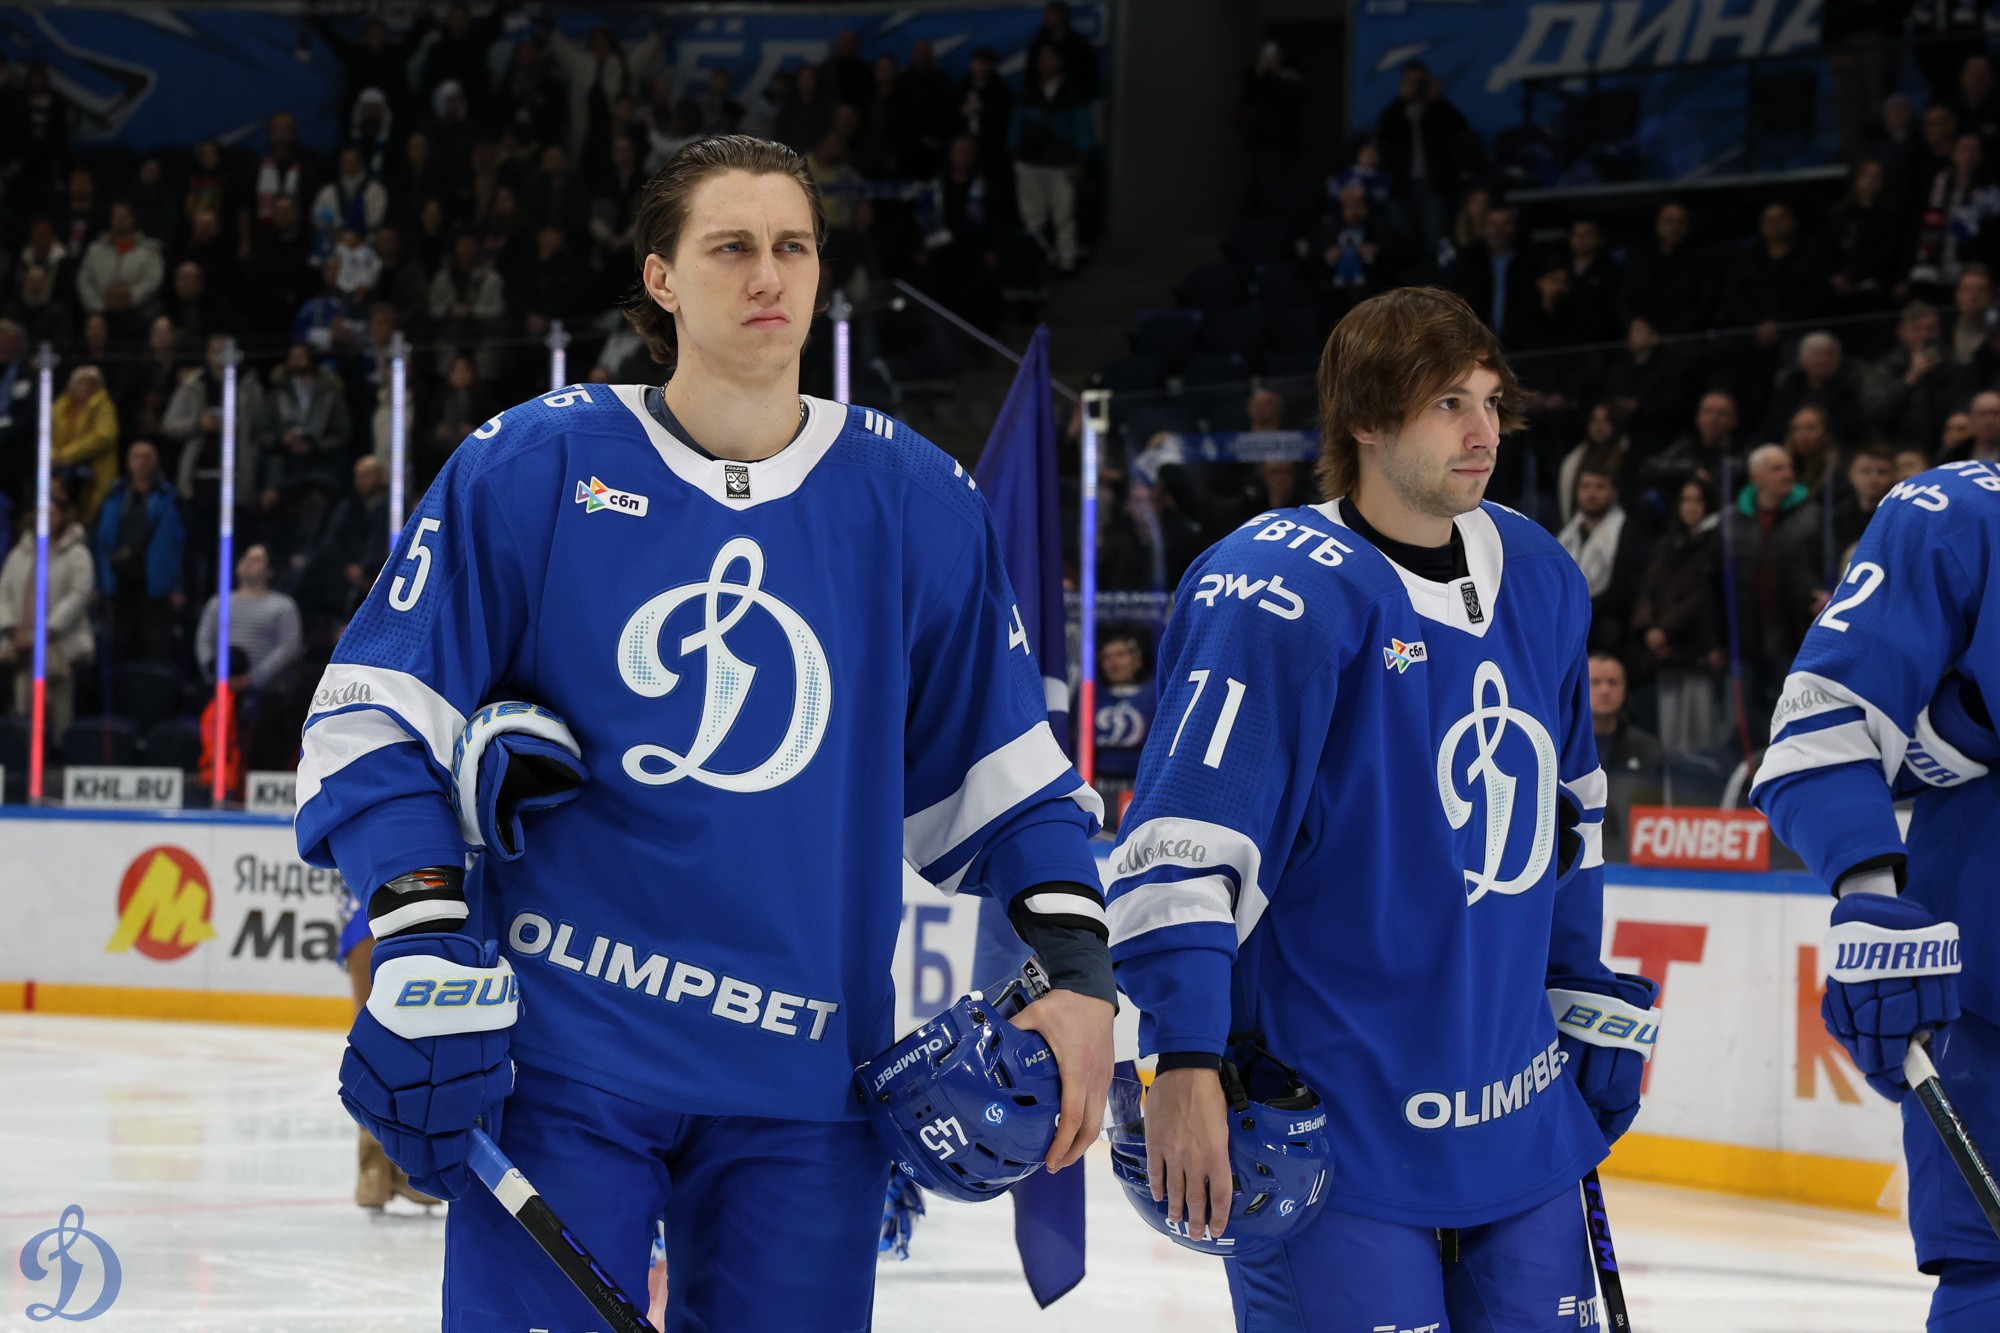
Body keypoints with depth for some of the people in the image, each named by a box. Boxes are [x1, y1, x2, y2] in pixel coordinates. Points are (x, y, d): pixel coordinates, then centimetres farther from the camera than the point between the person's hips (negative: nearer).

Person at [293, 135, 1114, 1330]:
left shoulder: (914, 502, 7)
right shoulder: (533, 466, 0)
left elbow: (1000, 769, 13)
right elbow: (377, 712, 1)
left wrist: (1076, 967, 0)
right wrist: (421, 941, -11)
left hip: (803, 1078, 2)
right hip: (561, 1047, -2)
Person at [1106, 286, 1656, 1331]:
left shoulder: (1538, 579, 8)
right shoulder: (1280, 591, -15)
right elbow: (1181, 833, -20)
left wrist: (1589, 999, 22)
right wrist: (1186, 1061, -27)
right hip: (1329, 1124, -7)